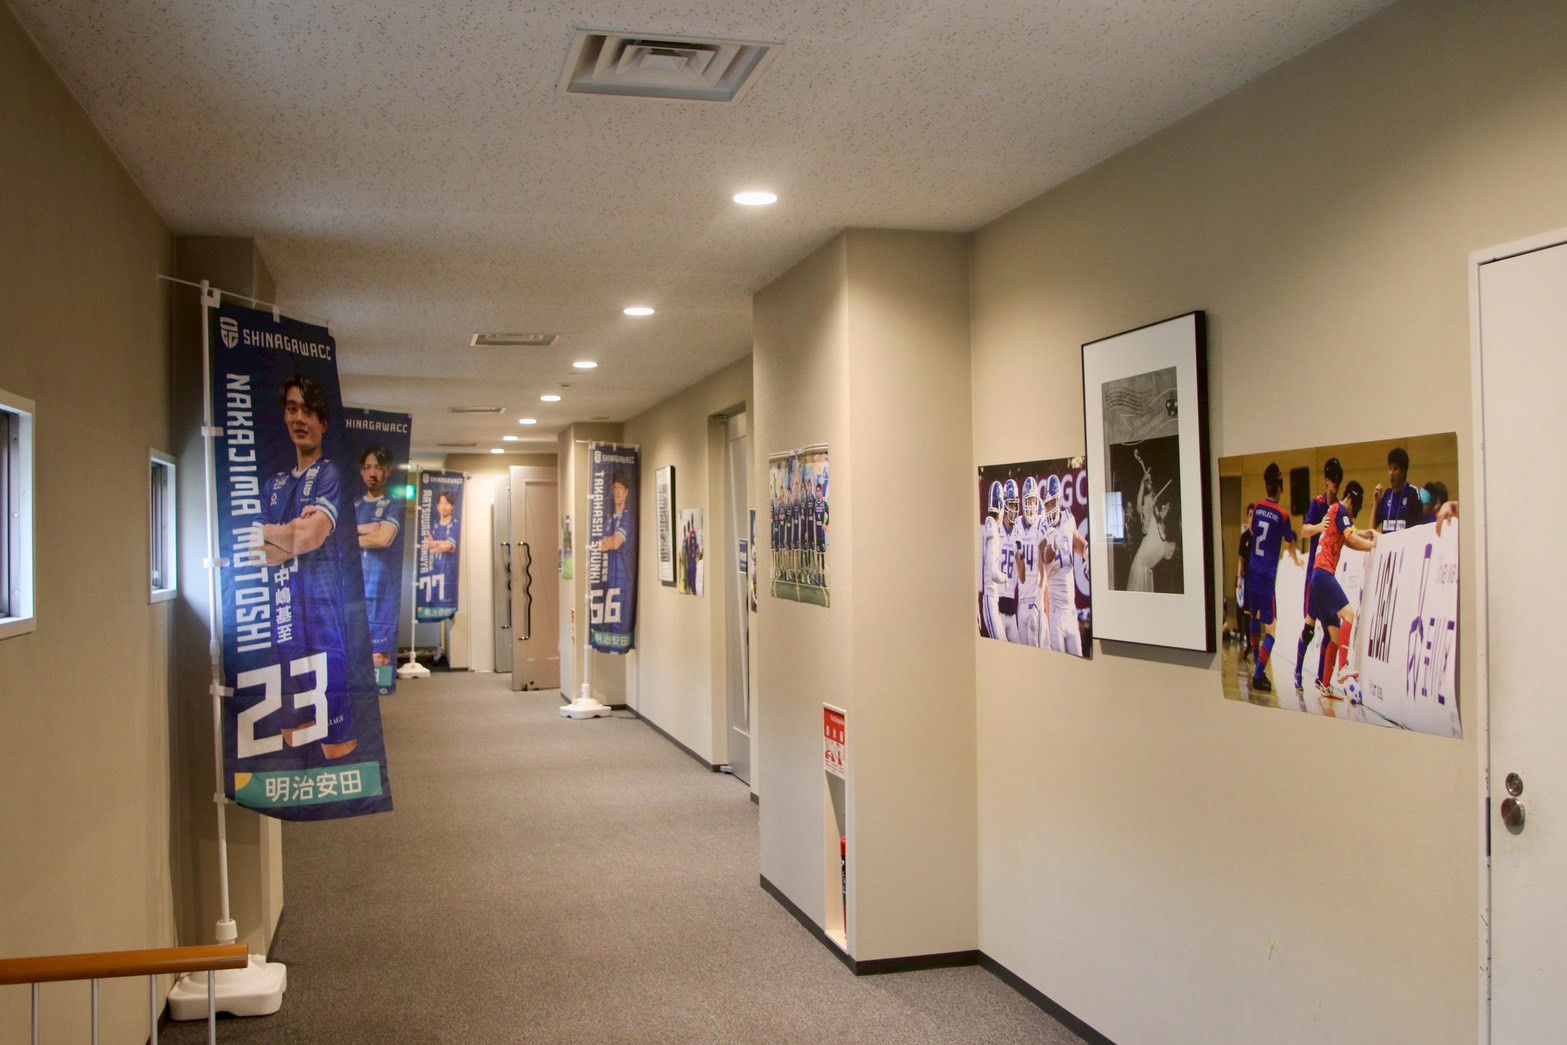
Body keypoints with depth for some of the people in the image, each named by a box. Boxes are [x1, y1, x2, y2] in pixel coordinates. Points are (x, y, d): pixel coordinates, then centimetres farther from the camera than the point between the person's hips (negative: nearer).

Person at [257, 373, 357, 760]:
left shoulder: (329, 475, 0)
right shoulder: (275, 485, 19)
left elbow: (310, 537, -11)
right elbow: (263, 554, 10)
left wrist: (268, 532, 6)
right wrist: (291, 533, -8)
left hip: (323, 615, -7)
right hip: (283, 621, 7)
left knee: (336, 735, -6)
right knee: (291, 732, 10)